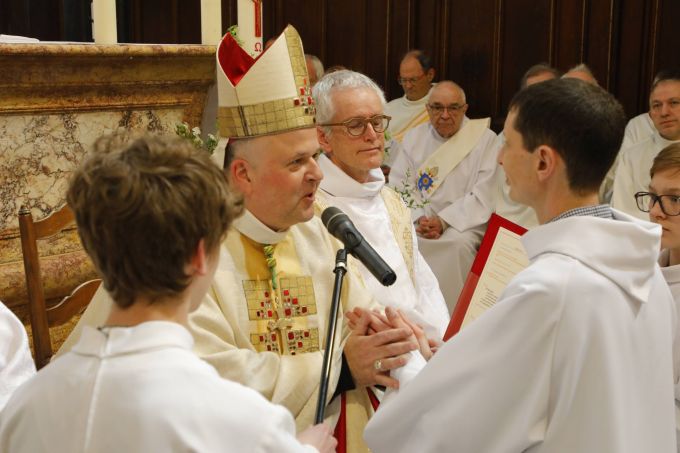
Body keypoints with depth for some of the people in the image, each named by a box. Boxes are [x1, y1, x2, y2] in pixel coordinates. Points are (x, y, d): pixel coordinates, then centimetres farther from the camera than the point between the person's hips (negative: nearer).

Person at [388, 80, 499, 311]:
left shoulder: (485, 139, 1)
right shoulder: (415, 136, 13)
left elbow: (483, 196, -7)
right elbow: (398, 184, 6)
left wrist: (443, 221, -16)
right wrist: (419, 218, -12)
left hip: (463, 222, -3)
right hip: (415, 218, 3)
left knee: (459, 243, -35)